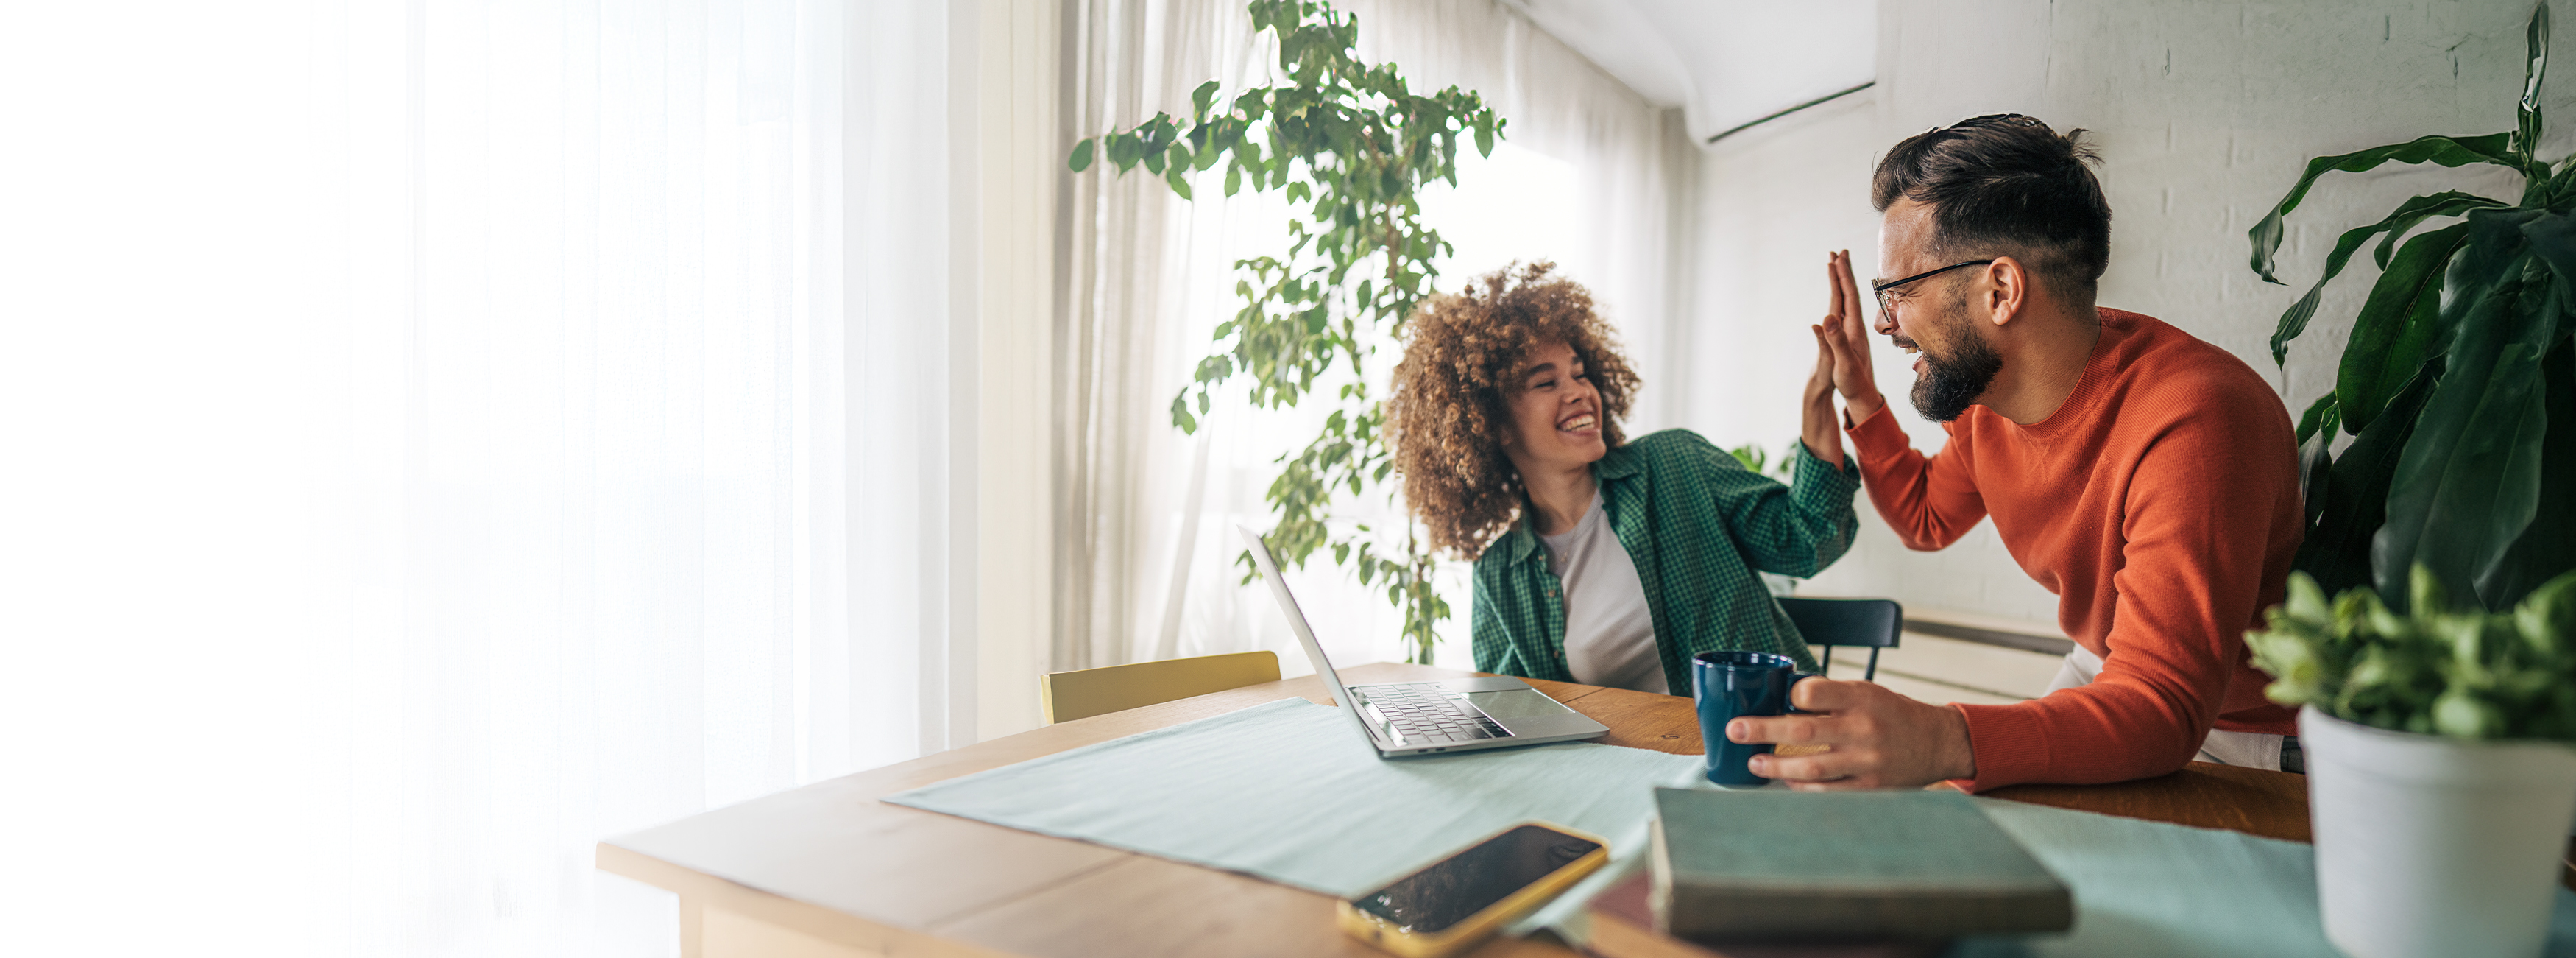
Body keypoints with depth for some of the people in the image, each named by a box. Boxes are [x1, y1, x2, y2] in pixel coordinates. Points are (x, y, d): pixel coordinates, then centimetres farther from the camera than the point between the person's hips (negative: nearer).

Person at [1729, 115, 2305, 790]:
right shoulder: (1983, 389, -9)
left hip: (2241, 732, -7)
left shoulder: (2195, 423, -34)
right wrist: (1861, 402, -1)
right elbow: (1926, 518, 14)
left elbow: (2163, 709, -41)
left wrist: (1945, 743, -58)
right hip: (2105, 678, 7)